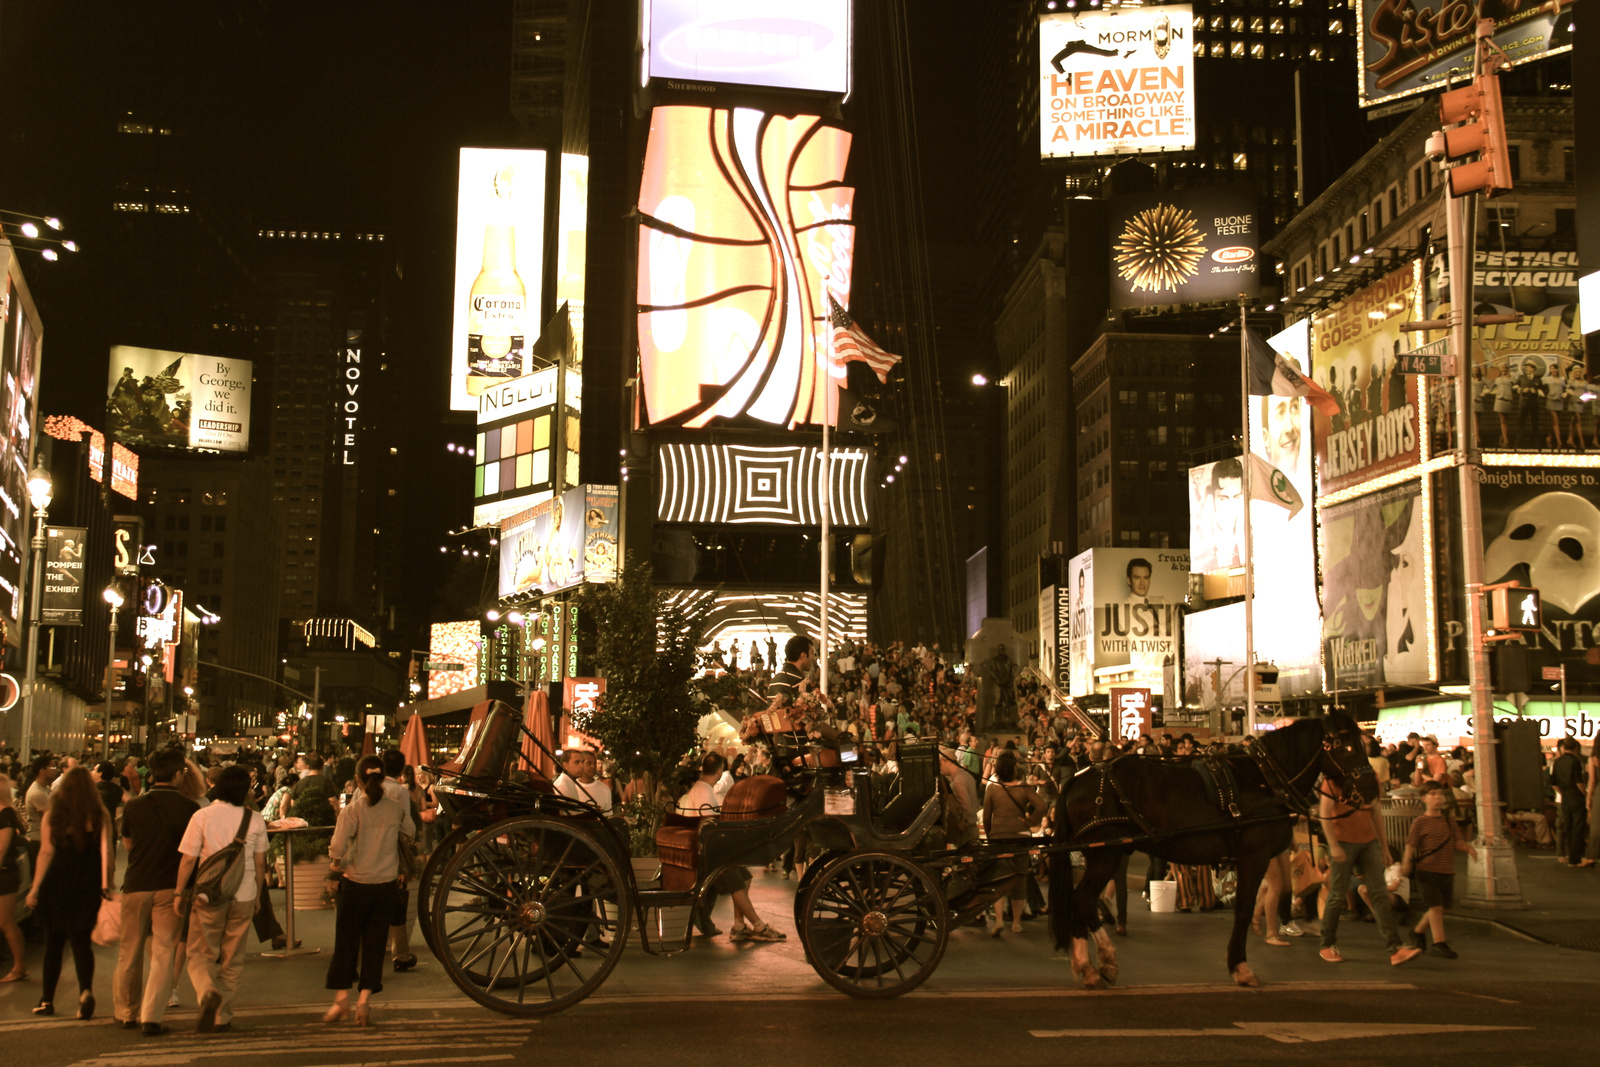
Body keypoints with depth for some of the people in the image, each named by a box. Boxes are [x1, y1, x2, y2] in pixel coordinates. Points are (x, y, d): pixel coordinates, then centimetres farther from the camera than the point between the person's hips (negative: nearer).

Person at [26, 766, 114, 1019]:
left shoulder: (52, 816, 1)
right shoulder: (99, 814, -1)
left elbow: (46, 853, -2)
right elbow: (106, 851, -7)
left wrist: (35, 888, 2)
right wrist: (106, 884, -7)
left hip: (57, 884, 0)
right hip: (87, 885, 0)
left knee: (54, 942, 13)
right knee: (82, 941, 5)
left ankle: (47, 1000, 19)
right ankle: (86, 990, -18)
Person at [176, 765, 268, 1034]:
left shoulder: (202, 817, -8)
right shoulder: (255, 820, -2)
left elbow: (188, 860, -5)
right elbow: (260, 863, 5)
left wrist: (179, 892, 7)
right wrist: (257, 896, 18)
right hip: (243, 897, 2)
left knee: (200, 955, 9)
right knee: (233, 959, 12)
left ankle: (208, 992, -19)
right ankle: (222, 1017, 15)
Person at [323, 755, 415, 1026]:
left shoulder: (352, 811, -13)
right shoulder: (397, 808, -5)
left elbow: (337, 849, -19)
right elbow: (411, 832, 11)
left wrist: (335, 871, 0)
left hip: (355, 884, -2)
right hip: (387, 885, 2)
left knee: (346, 942, 11)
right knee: (375, 943, 9)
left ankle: (342, 997, 11)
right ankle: (364, 1000, 9)